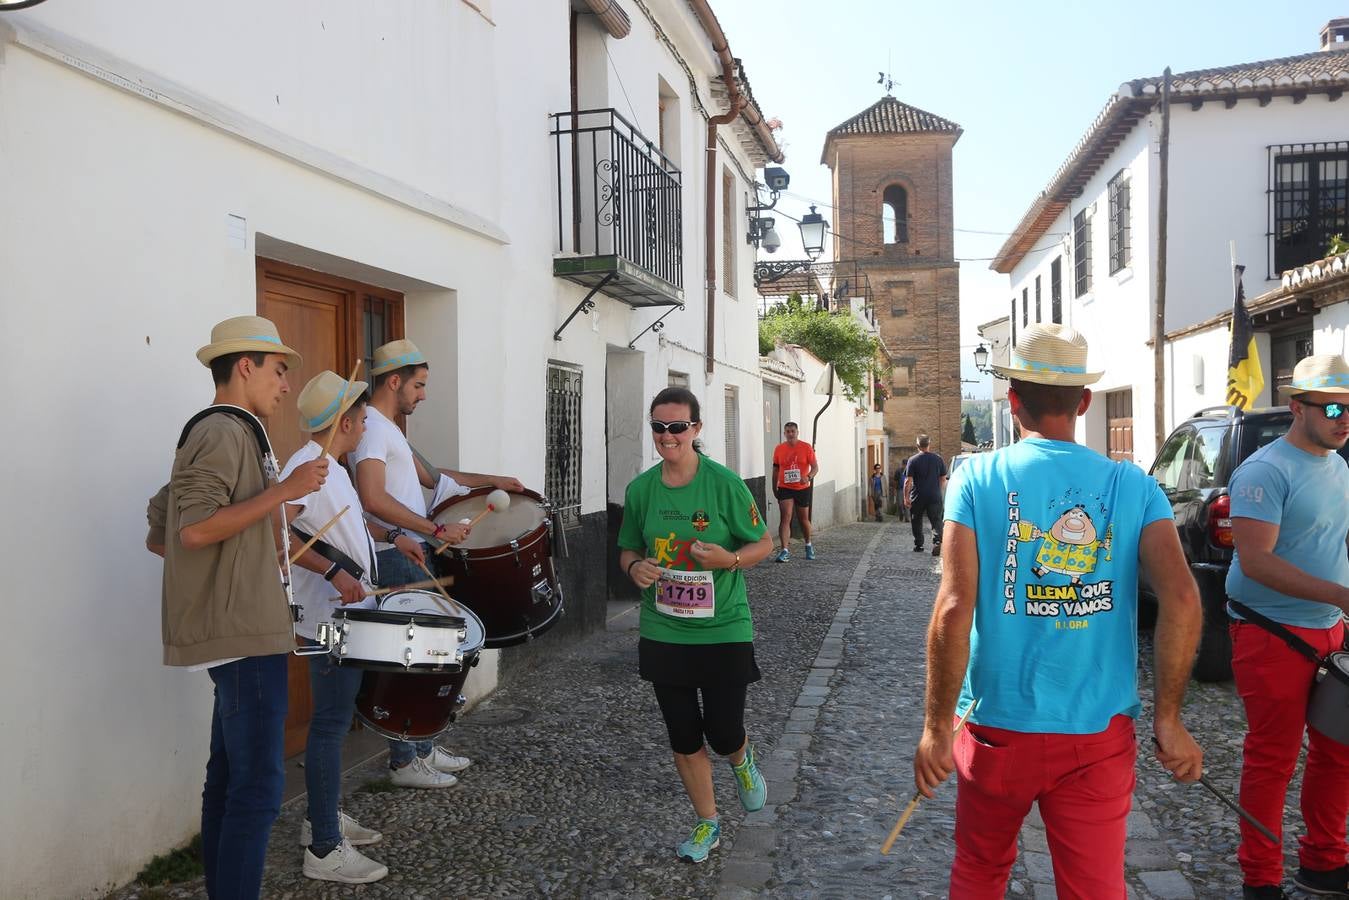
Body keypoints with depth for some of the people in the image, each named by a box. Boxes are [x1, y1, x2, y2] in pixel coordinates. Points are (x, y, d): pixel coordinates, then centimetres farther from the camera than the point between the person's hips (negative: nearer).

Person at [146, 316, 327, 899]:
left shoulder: (215, 433, 19)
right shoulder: (226, 431, -12)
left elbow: (158, 537, 21)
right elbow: (195, 529, -22)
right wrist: (283, 490, -21)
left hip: (234, 631, 10)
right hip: (244, 633, -10)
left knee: (229, 776, 14)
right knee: (258, 785, -7)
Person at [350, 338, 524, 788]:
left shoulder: (388, 429, 18)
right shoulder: (371, 426, -14)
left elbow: (428, 476, 27)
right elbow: (374, 500, -27)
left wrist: (491, 480, 21)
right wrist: (437, 529, -25)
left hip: (411, 558, 10)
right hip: (396, 560, -10)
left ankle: (423, 749, 25)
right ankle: (404, 763, 7)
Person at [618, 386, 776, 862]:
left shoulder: (724, 483, -12)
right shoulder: (640, 489, -2)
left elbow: (764, 544, -3)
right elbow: (628, 550, 12)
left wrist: (729, 559, -22)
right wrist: (635, 567, -11)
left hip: (723, 631, -3)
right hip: (663, 633, 3)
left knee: (723, 733, 2)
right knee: (684, 739, 12)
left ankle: (743, 760, 40)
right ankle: (707, 824, 34)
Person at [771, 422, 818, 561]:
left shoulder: (806, 448, -4)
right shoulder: (779, 449, 1)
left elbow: (815, 467, -6)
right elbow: (775, 470, 10)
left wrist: (808, 477, -26)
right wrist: (774, 489, 10)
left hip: (803, 489, 0)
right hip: (785, 489, 0)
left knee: (803, 519, 13)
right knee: (785, 517, -12)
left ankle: (808, 545, 36)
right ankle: (785, 550, -15)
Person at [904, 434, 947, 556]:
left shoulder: (913, 460, -7)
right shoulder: (938, 459, 4)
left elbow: (908, 481, -10)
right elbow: (943, 479, 10)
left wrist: (906, 497, -6)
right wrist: (940, 493, 22)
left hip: (918, 497, -2)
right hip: (935, 496, 2)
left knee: (917, 521, 14)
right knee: (936, 520, 0)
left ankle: (918, 545, 20)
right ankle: (937, 541, -22)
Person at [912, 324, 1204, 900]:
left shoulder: (978, 479, -7)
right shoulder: (1132, 485, -2)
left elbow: (953, 609, -16)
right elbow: (1181, 599, -13)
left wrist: (936, 728, -9)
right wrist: (1168, 718, -3)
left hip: (998, 727, 0)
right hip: (1100, 735, 1)